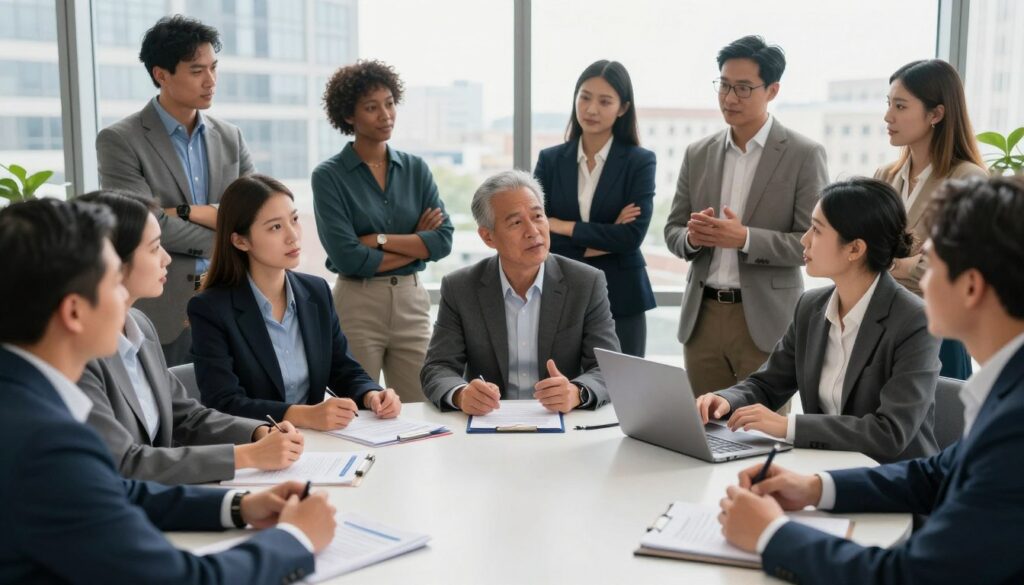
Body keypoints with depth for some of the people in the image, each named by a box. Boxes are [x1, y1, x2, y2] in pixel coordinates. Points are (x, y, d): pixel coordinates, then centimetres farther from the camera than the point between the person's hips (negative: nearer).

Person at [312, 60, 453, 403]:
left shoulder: (415, 169, 8)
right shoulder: (329, 176, -4)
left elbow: (443, 241, -2)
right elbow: (347, 257, -13)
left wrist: (380, 239, -11)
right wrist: (416, 244, -5)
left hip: (413, 301, 4)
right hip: (357, 304, -3)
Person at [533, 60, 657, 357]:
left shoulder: (640, 162, 0)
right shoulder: (550, 160, 6)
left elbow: (632, 236, -12)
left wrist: (564, 227, -10)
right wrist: (604, 240, -11)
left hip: (620, 300, -1)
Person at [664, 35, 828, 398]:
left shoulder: (804, 155, -4)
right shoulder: (698, 154, 10)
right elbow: (672, 231, 12)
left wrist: (745, 238, -21)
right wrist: (692, 237, -11)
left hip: (766, 321, -4)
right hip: (702, 317, 4)